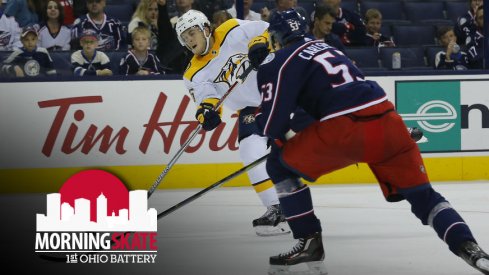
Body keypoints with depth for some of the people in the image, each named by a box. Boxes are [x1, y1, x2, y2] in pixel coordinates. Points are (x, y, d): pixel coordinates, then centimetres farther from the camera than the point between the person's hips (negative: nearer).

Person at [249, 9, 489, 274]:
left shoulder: (279, 61, 8)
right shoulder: (325, 48, 31)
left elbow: (272, 122, 2)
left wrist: (252, 121, 23)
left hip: (345, 128, -6)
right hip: (387, 120, 6)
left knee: (281, 165, 14)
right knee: (422, 195, 11)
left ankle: (309, 241, 11)